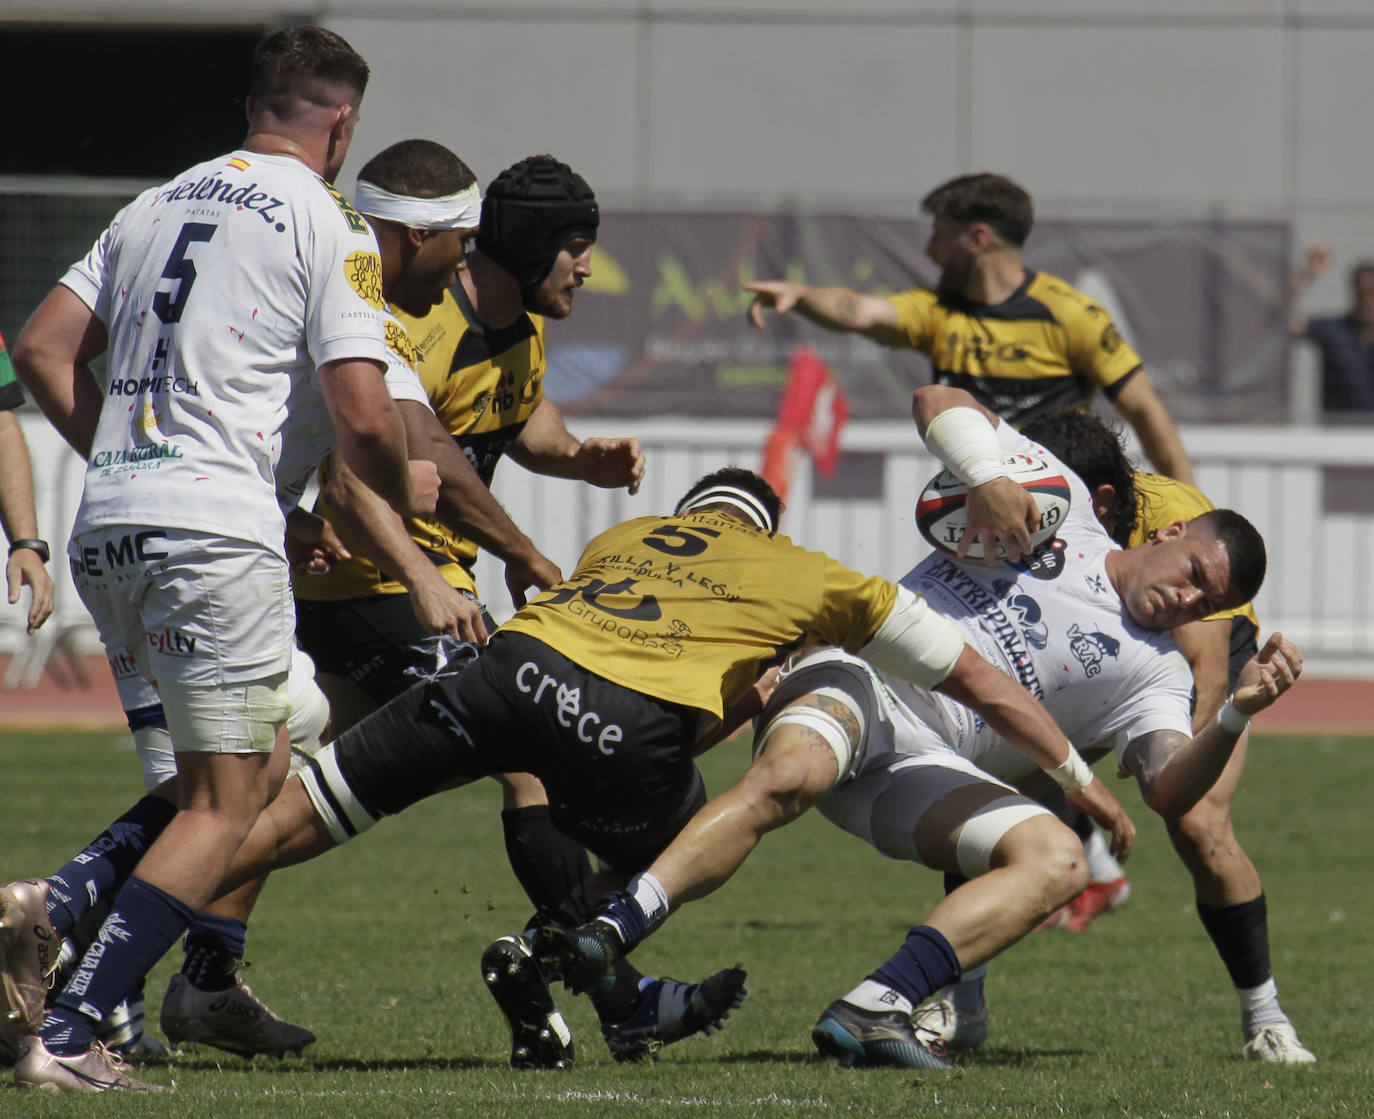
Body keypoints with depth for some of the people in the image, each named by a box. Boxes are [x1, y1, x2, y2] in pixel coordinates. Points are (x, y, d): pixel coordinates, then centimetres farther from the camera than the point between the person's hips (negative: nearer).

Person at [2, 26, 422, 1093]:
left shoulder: (157, 205, 17)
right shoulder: (329, 227, -2)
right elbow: (362, 415, -8)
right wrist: (405, 491, 13)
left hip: (106, 530, 7)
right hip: (213, 532, -7)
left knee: (245, 762, 21)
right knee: (227, 805, -3)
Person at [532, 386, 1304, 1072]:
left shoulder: (1152, 671, 16)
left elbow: (1171, 793, -2)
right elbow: (940, 402, 12)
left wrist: (1238, 715, -18)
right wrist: (987, 478, -6)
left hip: (925, 771, 3)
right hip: (858, 681, -3)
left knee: (1059, 862, -24)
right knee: (788, 777, -36)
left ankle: (873, 1012, -39)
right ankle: (603, 938, -47)